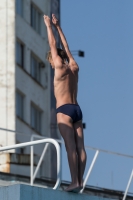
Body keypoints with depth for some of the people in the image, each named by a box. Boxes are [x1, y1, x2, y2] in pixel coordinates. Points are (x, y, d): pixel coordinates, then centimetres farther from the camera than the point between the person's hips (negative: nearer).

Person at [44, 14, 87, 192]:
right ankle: (80, 181, -7)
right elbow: (66, 47, 28)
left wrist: (49, 25, 20)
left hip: (64, 110, -7)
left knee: (71, 146, -15)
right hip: (77, 109, 7)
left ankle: (75, 182, -22)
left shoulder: (60, 67, 0)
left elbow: (53, 44, 8)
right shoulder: (74, 68, 16)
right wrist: (58, 26, 36)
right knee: (80, 147, -2)